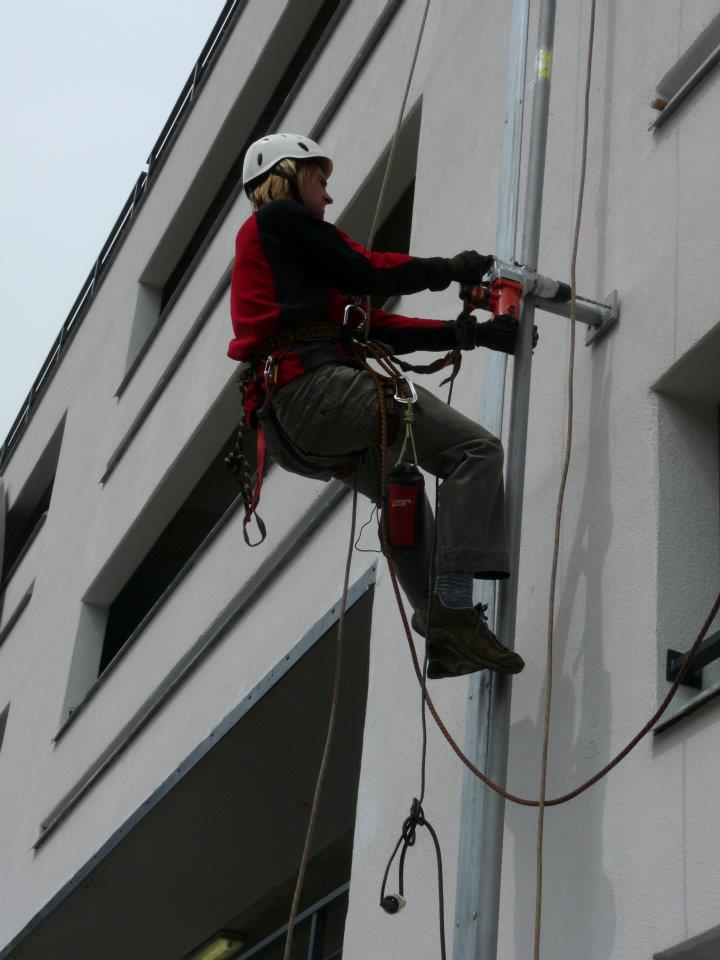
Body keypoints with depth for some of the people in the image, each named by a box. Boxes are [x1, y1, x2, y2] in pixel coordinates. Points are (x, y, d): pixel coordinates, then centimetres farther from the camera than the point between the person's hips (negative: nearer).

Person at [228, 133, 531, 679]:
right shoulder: (281, 217, 6)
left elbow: (372, 325, 25)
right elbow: (367, 273, -1)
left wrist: (467, 334, 19)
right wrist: (448, 269, 15)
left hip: (284, 419, 10)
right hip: (315, 384, -10)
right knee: (476, 450, -12)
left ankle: (443, 639, 22)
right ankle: (454, 607, -23)